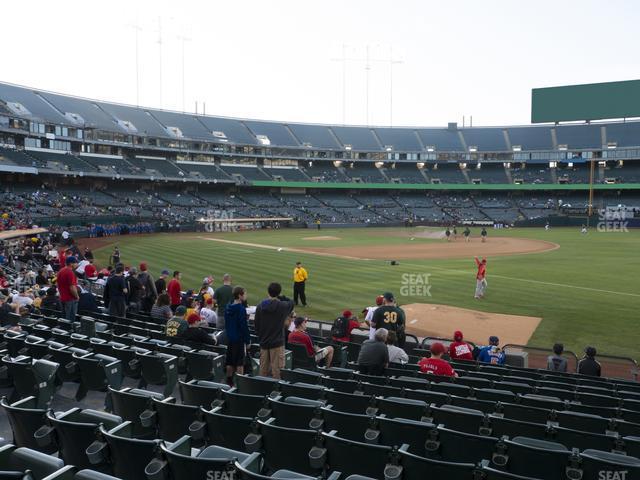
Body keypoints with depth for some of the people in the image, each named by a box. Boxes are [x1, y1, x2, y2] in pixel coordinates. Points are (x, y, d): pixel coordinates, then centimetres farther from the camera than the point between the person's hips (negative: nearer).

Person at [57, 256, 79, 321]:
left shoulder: (60, 271, 9)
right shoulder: (70, 272, -20)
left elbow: (57, 284, 19)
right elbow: (72, 288, -24)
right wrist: (77, 296, -10)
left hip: (62, 298, 9)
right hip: (70, 299, -9)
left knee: (65, 317, 18)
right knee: (70, 319, -3)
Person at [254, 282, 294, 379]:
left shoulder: (260, 306, -2)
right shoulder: (282, 306, -13)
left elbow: (256, 324, 5)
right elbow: (291, 303, 10)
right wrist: (280, 298, 6)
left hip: (263, 342, 4)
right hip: (277, 342, -4)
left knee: (263, 368, 15)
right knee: (277, 369, 1)